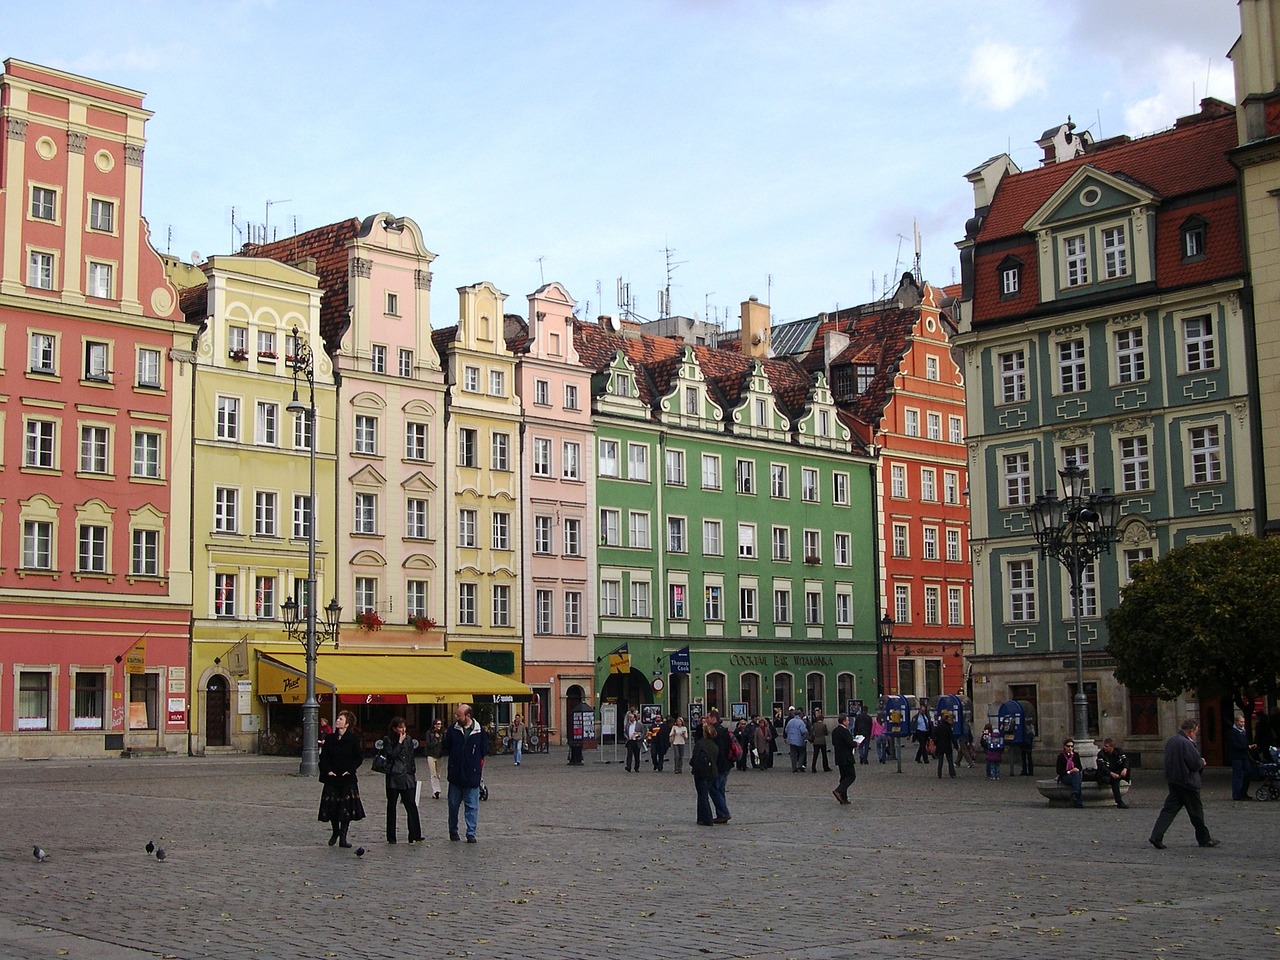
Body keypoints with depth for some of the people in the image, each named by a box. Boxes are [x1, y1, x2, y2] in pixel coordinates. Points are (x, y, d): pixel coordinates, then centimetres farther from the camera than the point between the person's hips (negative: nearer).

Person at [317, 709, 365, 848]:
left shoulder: (353, 738, -4)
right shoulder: (330, 738, 5)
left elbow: (359, 757, -3)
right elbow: (323, 756, 6)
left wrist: (349, 770, -10)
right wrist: (328, 770, -6)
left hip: (347, 778, -3)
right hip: (332, 778, 3)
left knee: (347, 807, -3)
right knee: (332, 806, 5)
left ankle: (343, 837, 4)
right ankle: (335, 831, 28)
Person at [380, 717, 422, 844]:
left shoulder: (409, 739, 9)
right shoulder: (388, 740, -2)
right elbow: (391, 755, -16)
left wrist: (413, 774, 12)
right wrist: (400, 742, -13)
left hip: (407, 777, 3)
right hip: (393, 777, -3)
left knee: (411, 805, -6)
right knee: (391, 806, 6)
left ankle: (415, 835, -5)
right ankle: (391, 837, 13)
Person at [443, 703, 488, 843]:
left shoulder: (479, 731, -4)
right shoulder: (453, 729, 1)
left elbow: (483, 753, 4)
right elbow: (446, 749, 14)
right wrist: (455, 759, 9)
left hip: (472, 775, -2)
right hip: (455, 775, 2)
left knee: (472, 805, 1)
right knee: (453, 804, 10)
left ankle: (471, 833, 7)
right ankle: (453, 830, 26)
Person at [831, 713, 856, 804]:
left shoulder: (834, 731, 9)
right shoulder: (845, 731, -18)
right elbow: (850, 744, -22)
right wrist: (856, 744, 0)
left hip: (839, 758, 9)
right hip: (846, 758, -9)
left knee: (844, 776, 14)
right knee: (851, 776, -2)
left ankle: (843, 798, 13)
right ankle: (839, 791, -17)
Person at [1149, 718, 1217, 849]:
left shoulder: (1170, 741, 9)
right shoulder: (1186, 744, -19)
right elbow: (1196, 764, -20)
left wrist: (1199, 762, 17)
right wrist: (1202, 762, 4)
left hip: (1173, 781, 8)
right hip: (1188, 783, -8)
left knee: (1169, 809, 5)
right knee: (1196, 812, 7)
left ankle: (1156, 837, -5)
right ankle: (1204, 839, 20)